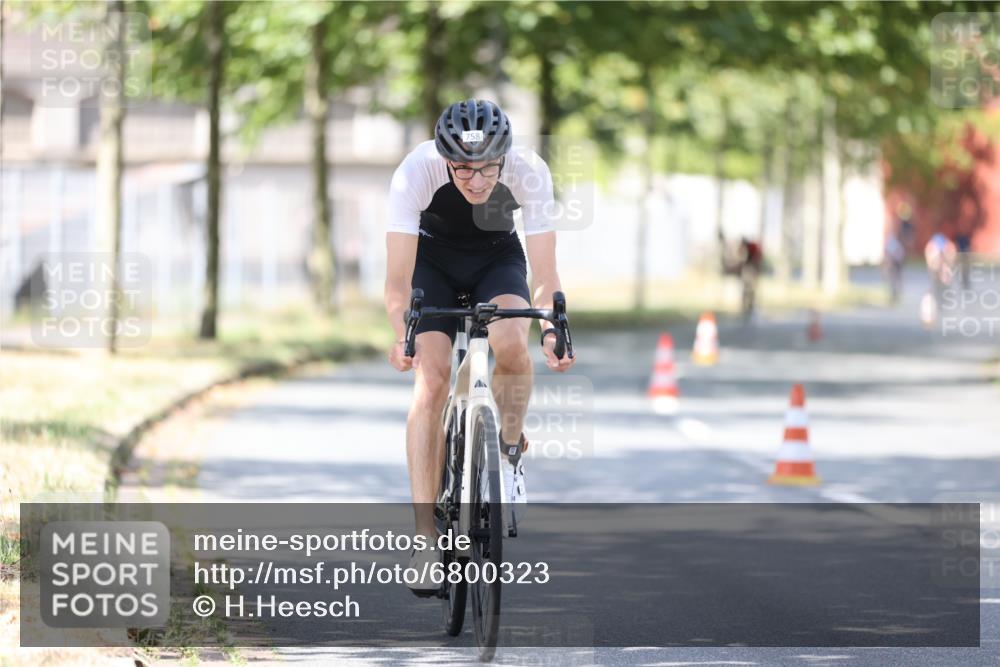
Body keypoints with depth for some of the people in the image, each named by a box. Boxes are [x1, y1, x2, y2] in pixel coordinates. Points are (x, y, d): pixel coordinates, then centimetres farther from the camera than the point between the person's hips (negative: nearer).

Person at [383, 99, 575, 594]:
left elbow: (544, 274, -28)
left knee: (510, 342, -31)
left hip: (499, 260, 1)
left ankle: (511, 451, -2)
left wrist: (552, 331, -45)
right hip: (434, 261, -1)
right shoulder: (416, 172, -34)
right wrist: (401, 337, -49)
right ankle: (425, 536, -16)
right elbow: (398, 277, -33)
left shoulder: (529, 172, -30)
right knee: (431, 380, -18)